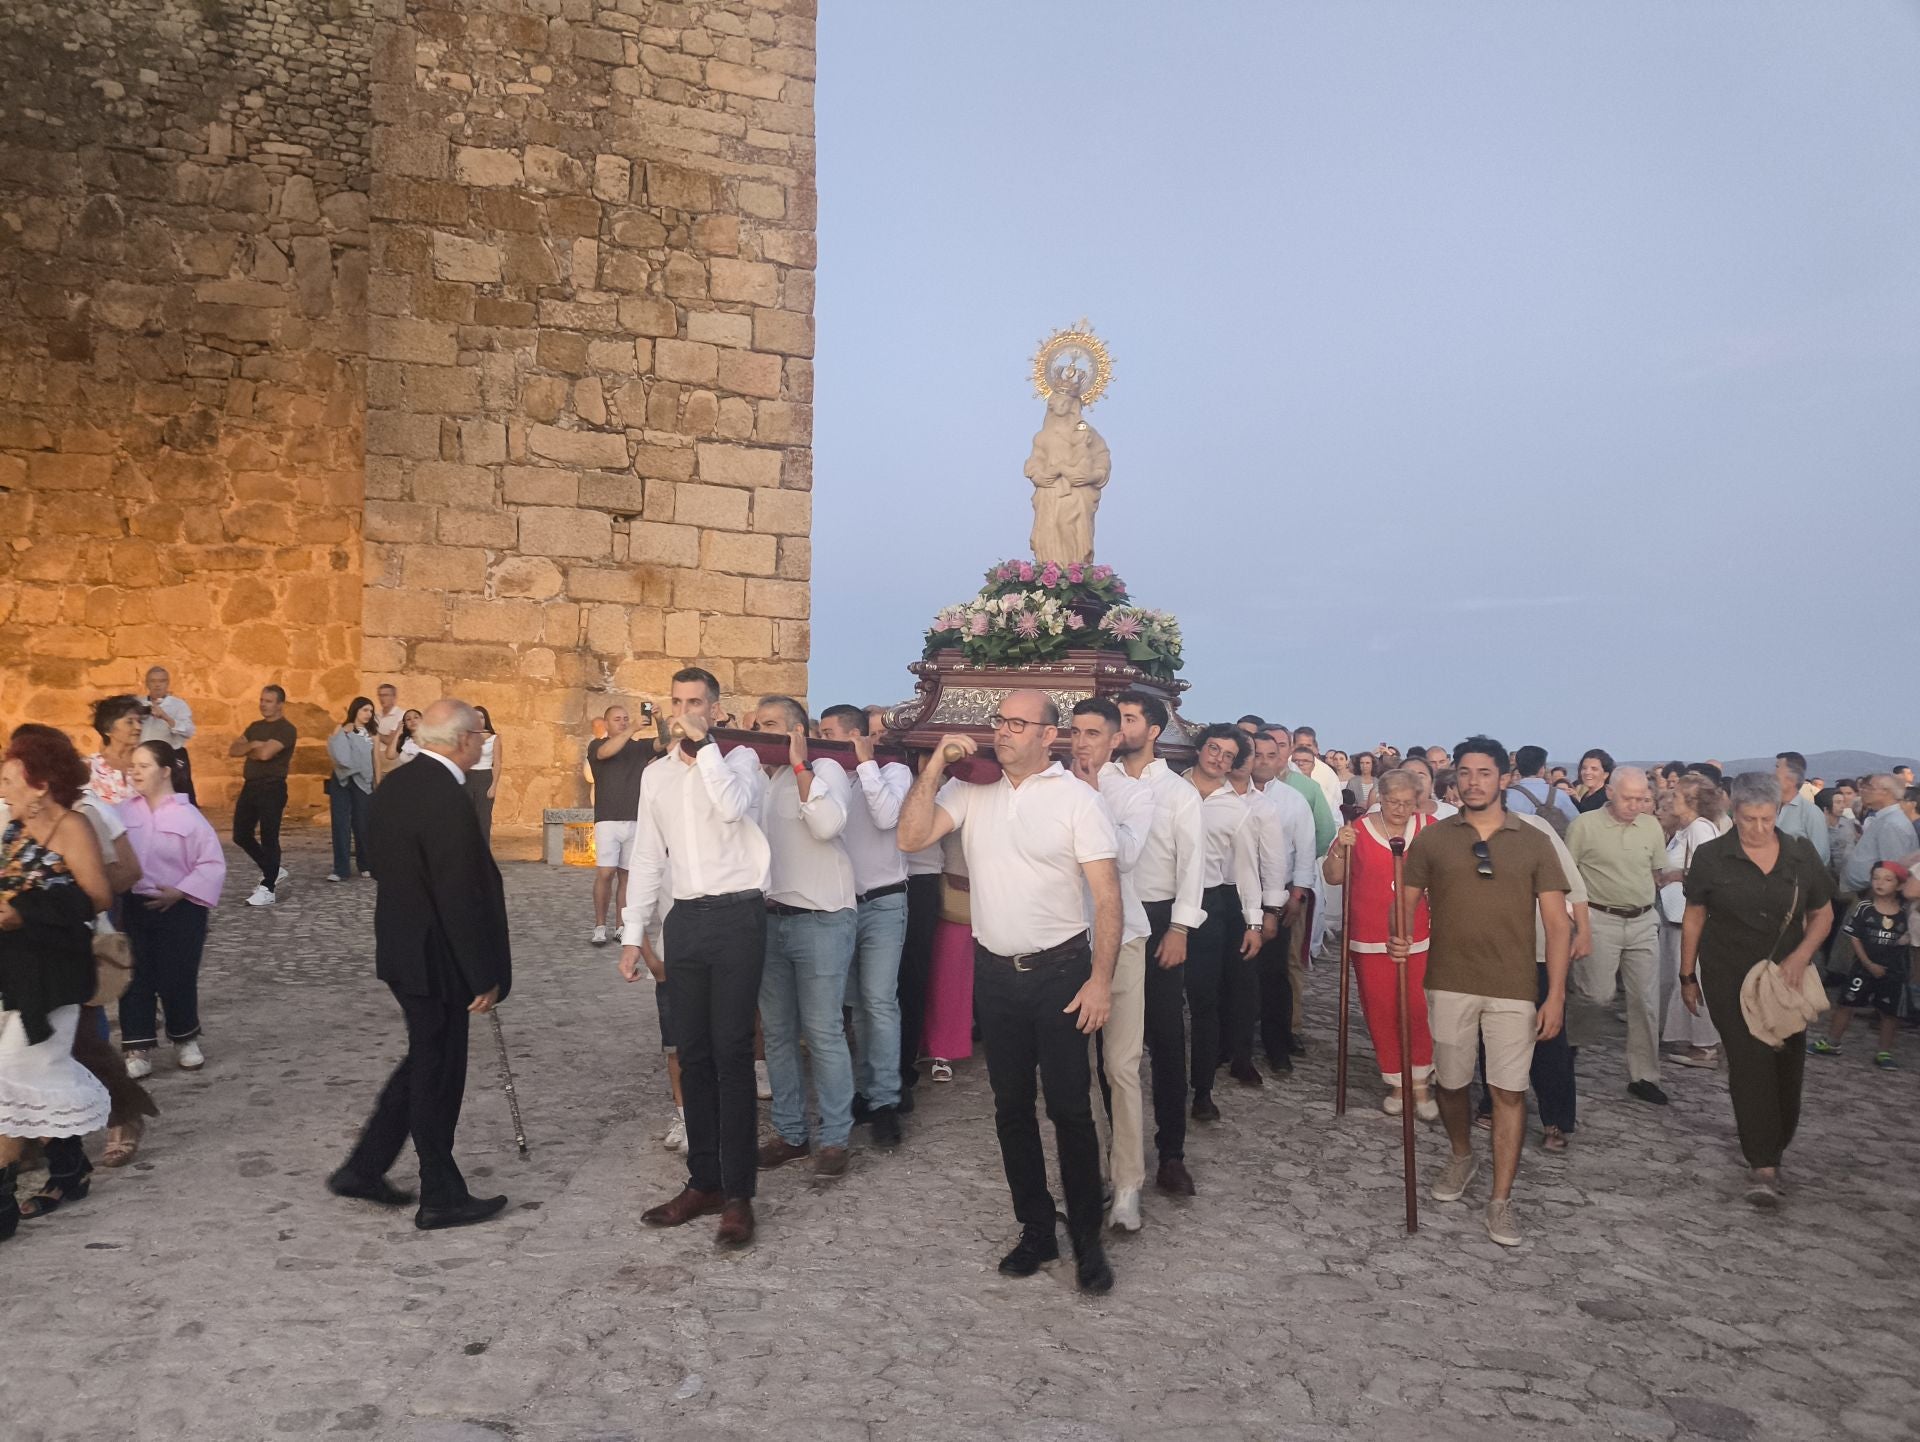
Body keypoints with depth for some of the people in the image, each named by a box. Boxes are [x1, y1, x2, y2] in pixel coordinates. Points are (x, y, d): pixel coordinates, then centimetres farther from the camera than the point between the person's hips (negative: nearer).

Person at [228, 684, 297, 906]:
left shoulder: (286, 729, -9)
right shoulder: (255, 727, 16)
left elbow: (265, 753, -22)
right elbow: (232, 750, 7)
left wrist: (248, 751, -1)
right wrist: (252, 745, -11)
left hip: (272, 788, -8)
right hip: (250, 786, 8)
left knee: (268, 837, -5)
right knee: (241, 835, 11)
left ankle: (268, 888, 1)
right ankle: (273, 871, 28)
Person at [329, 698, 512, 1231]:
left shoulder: (394, 786, 4)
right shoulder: (448, 800, -25)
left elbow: (379, 864, 14)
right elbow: (462, 899, -24)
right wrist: (484, 977, -17)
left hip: (400, 947, 9)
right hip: (436, 960, -9)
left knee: (425, 1061, 22)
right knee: (438, 1073, 5)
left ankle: (363, 1168, 29)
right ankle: (442, 1197, 20)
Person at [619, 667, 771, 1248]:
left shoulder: (738, 759, -2)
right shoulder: (656, 774, 13)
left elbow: (733, 806, -26)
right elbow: (646, 858, 15)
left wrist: (702, 743, -19)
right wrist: (632, 934, 12)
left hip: (737, 917, -5)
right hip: (683, 918, 5)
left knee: (731, 1055, -4)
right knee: (692, 1056, 11)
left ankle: (737, 1194, 5)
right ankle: (704, 1181, 23)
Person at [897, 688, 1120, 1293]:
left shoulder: (1076, 799, -8)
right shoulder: (971, 791, 3)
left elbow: (1107, 895, -10)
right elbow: (911, 837, -8)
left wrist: (1101, 979, -17)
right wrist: (937, 764, -12)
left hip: (1060, 971, -4)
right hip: (995, 971, 4)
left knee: (1070, 1108, 1)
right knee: (1011, 1107, 13)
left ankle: (1086, 1239, 17)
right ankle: (1036, 1229, 28)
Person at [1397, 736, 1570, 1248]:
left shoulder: (1532, 843, 2)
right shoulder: (1432, 838, 2)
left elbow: (1557, 924, 1)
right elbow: (1405, 903, 7)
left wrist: (1556, 995, -6)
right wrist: (1398, 938, -16)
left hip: (1513, 989, -1)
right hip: (1449, 984, 1)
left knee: (1509, 1091, 0)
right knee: (1450, 1083, 13)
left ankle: (1501, 1200, 12)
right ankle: (1461, 1157, 40)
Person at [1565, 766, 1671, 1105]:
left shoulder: (1652, 826, 5)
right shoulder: (1585, 825, -7)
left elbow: (1658, 872, 17)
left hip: (1642, 922, 4)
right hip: (1600, 920, -4)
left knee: (1646, 1001, 6)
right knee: (1600, 996, -9)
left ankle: (1643, 1077, 15)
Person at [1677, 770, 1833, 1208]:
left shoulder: (1801, 855, 1)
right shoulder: (1711, 857, -5)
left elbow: (1822, 915, 9)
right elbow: (1694, 919, 3)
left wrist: (1801, 956, -9)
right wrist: (1687, 976, 4)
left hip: (1786, 977, 3)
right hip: (1729, 979, -3)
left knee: (1787, 1063, 7)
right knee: (1750, 1061, -10)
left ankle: (1773, 1147, 27)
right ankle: (1762, 1164, -9)